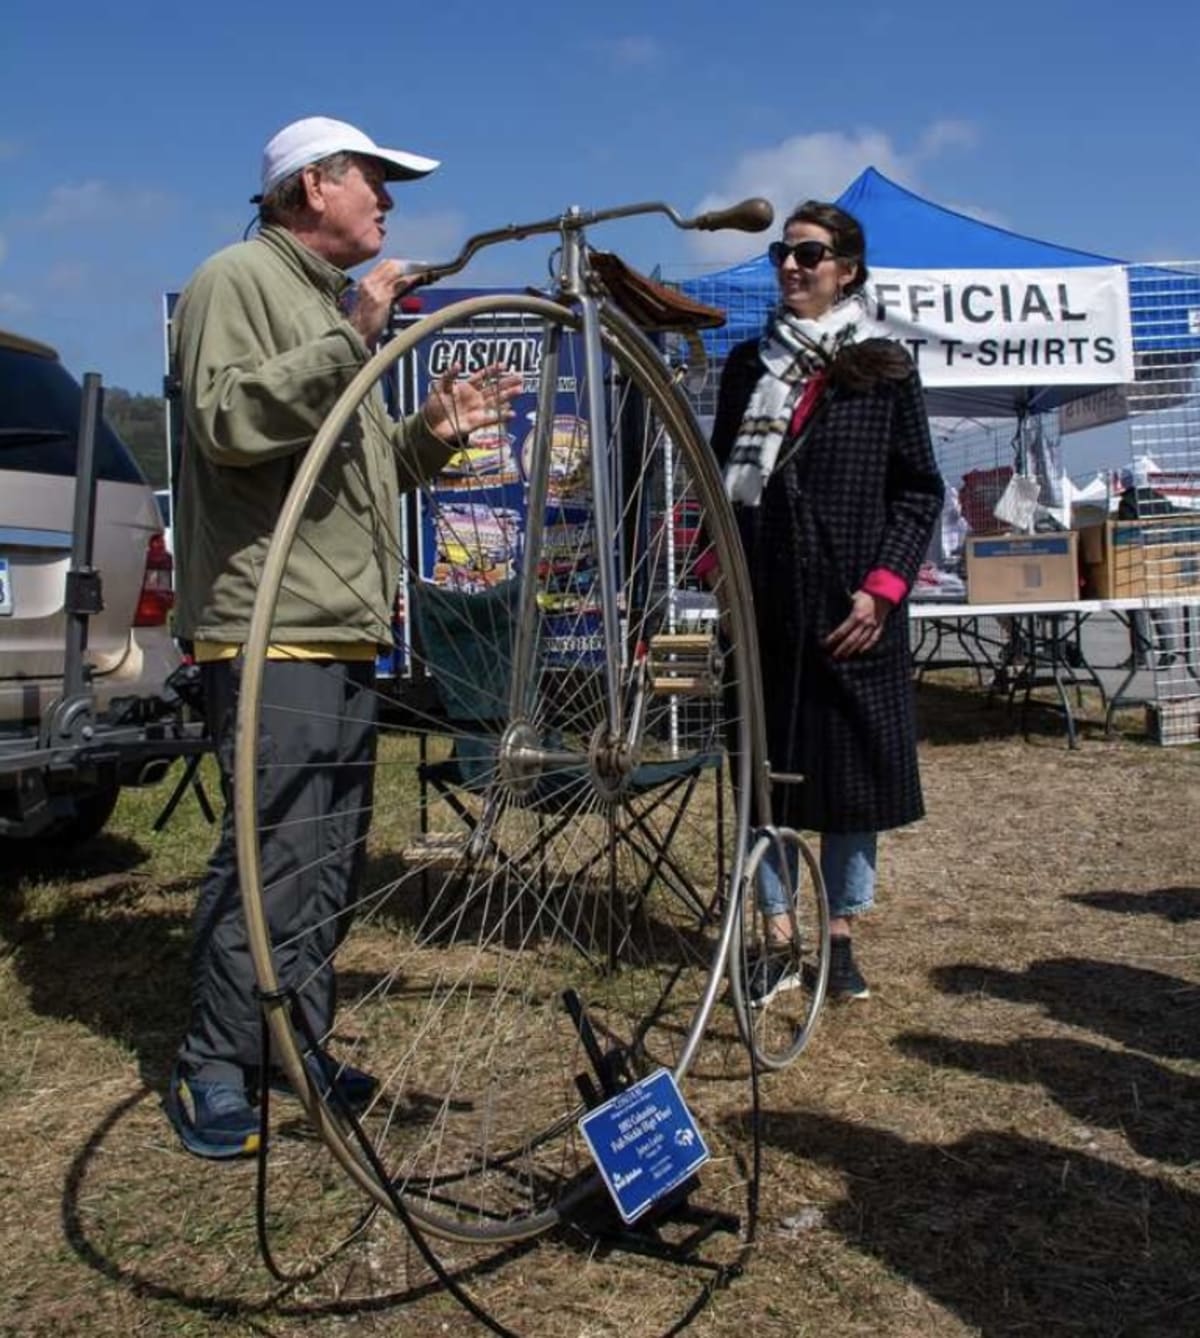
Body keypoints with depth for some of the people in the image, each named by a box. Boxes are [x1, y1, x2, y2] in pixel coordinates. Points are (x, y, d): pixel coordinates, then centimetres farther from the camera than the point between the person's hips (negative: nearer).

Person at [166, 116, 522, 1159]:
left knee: (334, 858, 11)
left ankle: (298, 1049, 21)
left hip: (348, 635, 10)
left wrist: (433, 432, 10)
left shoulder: (334, 302, 27)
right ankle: (213, 1072, 2)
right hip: (271, 631, -9)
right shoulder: (239, 280, -2)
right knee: (271, 856, -10)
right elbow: (228, 421, -19)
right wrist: (352, 341, -23)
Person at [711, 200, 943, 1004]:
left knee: (856, 770, 5)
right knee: (767, 771, 4)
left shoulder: (885, 371, 3)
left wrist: (883, 586, -8)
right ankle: (780, 943, 15)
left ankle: (841, 939, 20)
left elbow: (921, 490, 3)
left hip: (854, 612, -2)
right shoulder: (748, 366, 11)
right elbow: (723, 476, 13)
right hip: (765, 606, 2)